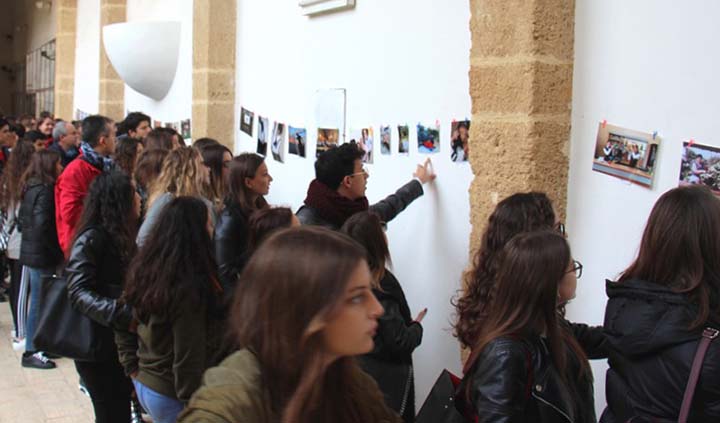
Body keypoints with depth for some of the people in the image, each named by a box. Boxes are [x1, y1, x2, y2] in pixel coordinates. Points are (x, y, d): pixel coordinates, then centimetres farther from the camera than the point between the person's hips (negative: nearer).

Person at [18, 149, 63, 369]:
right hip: (42, 256, -9)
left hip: (30, 251, 9)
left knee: (37, 301, 17)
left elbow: (21, 221, 16)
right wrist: (57, 252, -14)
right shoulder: (45, 190, -18)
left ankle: (35, 346, 27)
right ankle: (32, 352, 5)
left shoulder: (31, 188, 10)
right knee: (39, 303, -2)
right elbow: (43, 226, -23)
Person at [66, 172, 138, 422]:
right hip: (98, 347, -8)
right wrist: (121, 315, -37)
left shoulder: (121, 237, 12)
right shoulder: (91, 239, -15)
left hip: (122, 344, 8)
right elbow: (79, 293, -26)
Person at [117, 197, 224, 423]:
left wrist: (133, 368, 14)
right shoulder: (188, 287, -26)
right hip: (171, 395, -8)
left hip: (144, 383, 8)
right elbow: (188, 357, -23)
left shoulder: (145, 269, -1)